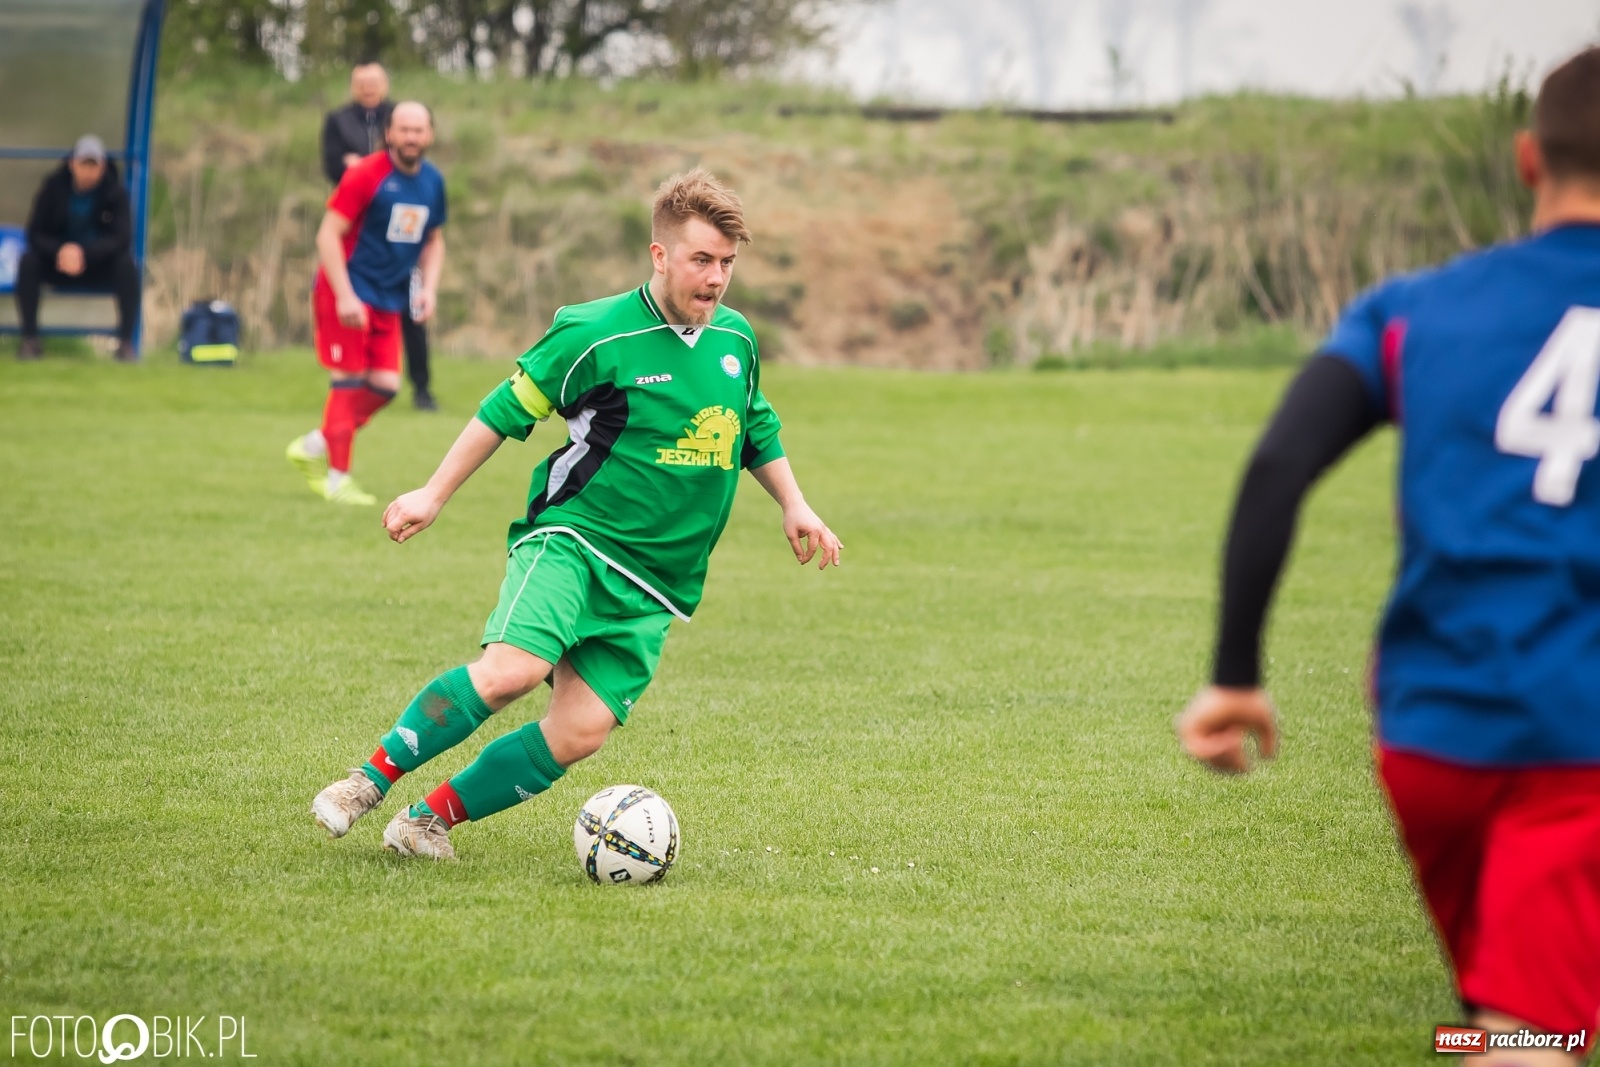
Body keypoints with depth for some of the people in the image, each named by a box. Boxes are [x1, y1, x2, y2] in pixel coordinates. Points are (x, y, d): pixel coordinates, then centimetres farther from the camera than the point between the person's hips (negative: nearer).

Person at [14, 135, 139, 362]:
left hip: (101, 265, -1)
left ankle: (126, 342, -23)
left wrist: (84, 253, -36)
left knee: (127, 266, -32)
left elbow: (122, 239, -20)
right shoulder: (53, 187, -10)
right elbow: (35, 234, -10)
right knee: (28, 262, -27)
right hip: (57, 262, 1)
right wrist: (60, 251, -32)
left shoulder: (115, 192, -13)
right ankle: (30, 340, -19)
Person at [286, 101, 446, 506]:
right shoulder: (365, 176, -14)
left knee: (384, 387, 1)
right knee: (349, 381, -6)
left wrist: (429, 287, 3)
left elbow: (433, 241, 19)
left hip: (389, 301, 6)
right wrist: (345, 296, -21)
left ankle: (314, 447, 19)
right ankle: (337, 478, 2)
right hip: (349, 294, -6)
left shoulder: (432, 181, 6)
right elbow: (328, 234, -16)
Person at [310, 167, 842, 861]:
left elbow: (759, 433, 28)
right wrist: (434, 495, 3)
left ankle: (429, 821, 2)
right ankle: (371, 780, -14)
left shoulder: (736, 340, 9)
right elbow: (508, 408, 2)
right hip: (572, 540, -5)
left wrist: (793, 506, 18)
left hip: (655, 587, 5)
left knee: (579, 733, -10)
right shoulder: (597, 335, -9)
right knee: (512, 669, -30)